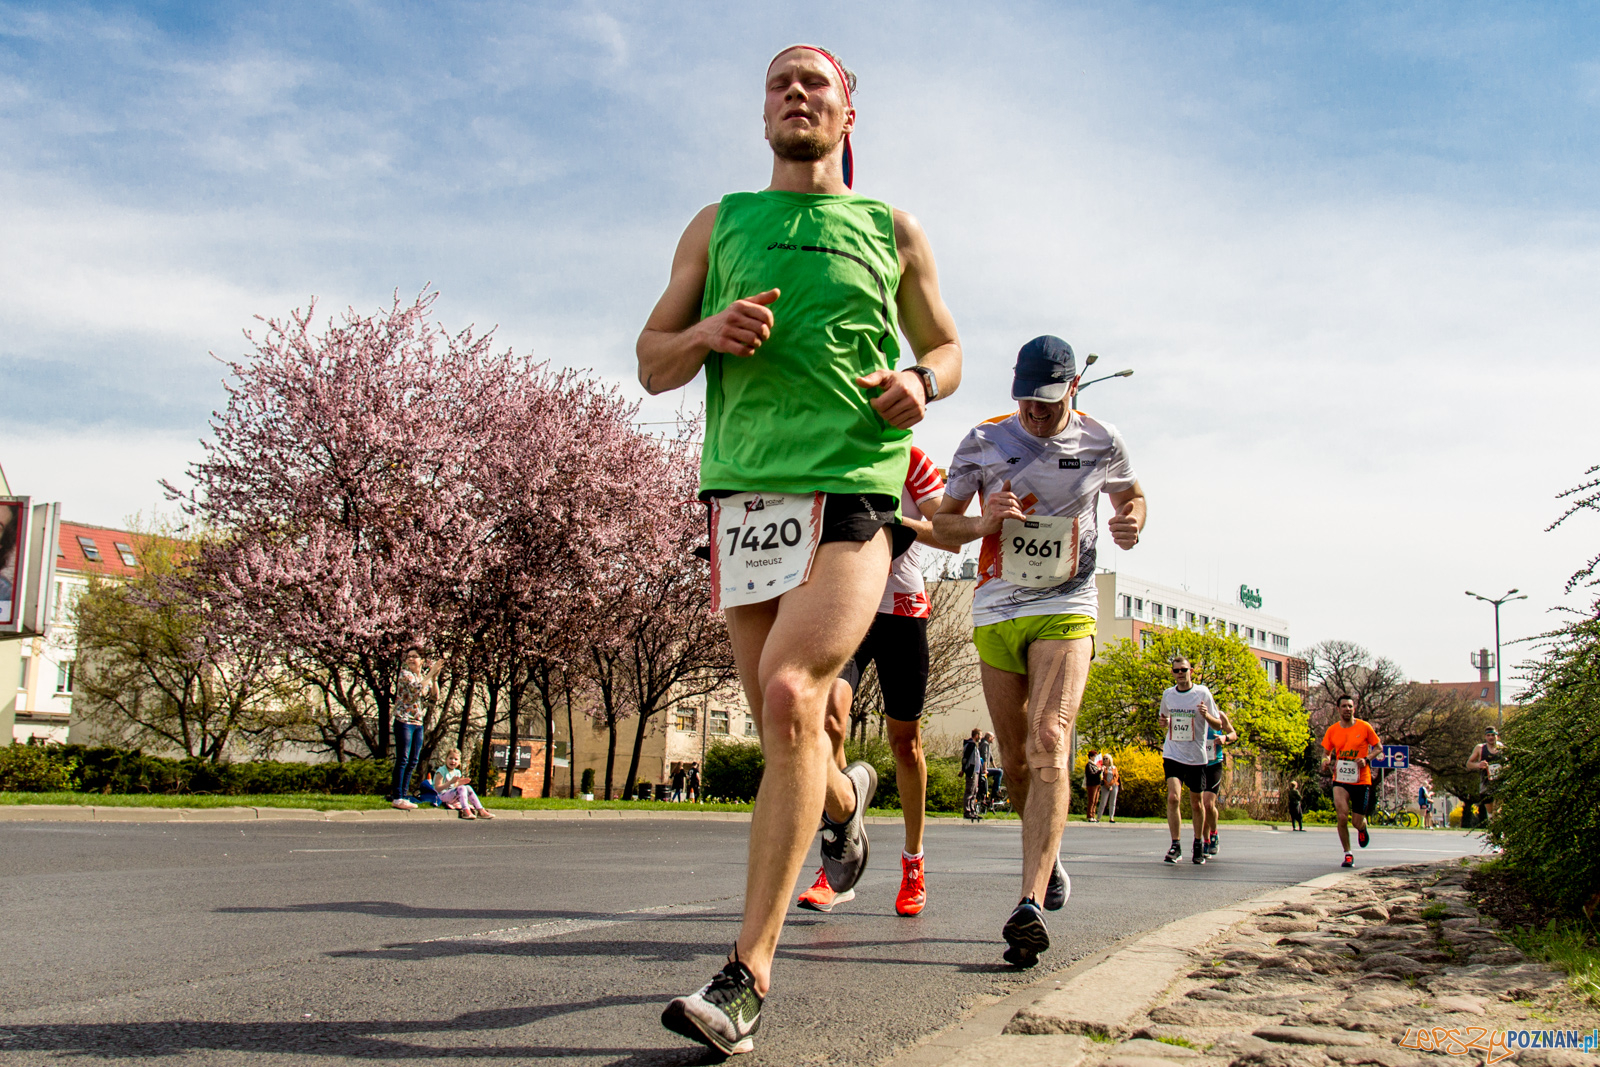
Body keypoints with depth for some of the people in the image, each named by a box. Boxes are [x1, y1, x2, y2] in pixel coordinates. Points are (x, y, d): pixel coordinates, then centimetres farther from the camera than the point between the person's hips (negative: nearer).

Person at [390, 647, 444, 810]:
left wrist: (434, 677, -4)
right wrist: (431, 674, -17)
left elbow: (435, 695, 7)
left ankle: (402, 795, 15)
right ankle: (397, 798, -5)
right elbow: (417, 689, -22)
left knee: (413, 761, 8)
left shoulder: (424, 676, 14)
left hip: (418, 723, 7)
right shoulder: (405, 674, -6)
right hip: (404, 721, -7)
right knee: (403, 760, -7)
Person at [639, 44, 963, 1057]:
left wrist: (919, 382, -2)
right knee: (784, 724, 8)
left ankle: (749, 971, -19)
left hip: (855, 489, -3)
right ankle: (845, 796, 46)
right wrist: (708, 333, -8)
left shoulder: (892, 232, 15)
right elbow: (652, 363, 15)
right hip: (744, 489, 3)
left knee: (790, 694, -23)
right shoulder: (718, 225, 17)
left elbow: (947, 347, 22)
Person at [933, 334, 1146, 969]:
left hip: (1066, 611, -2)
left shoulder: (1103, 444, 2)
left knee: (1049, 744, -22)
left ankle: (1030, 905, -30)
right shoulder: (984, 442, 1)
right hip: (996, 612, 2)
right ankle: (1047, 859, 36)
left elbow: (1131, 495, 21)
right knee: (1016, 760, 8)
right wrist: (983, 522, -15)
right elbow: (943, 524, 7)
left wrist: (1132, 523, -3)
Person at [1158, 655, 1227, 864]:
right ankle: (1176, 845, -11)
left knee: (1196, 803, 8)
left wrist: (1206, 715, -22)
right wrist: (1163, 722, -3)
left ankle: (1199, 843, 27)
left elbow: (1218, 725, -1)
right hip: (1172, 754, 1)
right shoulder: (1168, 694, 4)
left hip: (1197, 757, -1)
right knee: (1173, 797, -16)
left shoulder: (1203, 693, -5)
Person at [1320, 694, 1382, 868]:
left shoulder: (1364, 727, -3)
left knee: (1357, 822, 3)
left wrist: (1366, 759, -12)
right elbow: (1327, 752, 15)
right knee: (1342, 817, -18)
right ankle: (1348, 854, 2)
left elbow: (1379, 747, 6)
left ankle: (1362, 828, 44)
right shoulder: (1332, 730, 2)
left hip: (1361, 780, -1)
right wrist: (1326, 760, -9)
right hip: (1340, 780, 1)